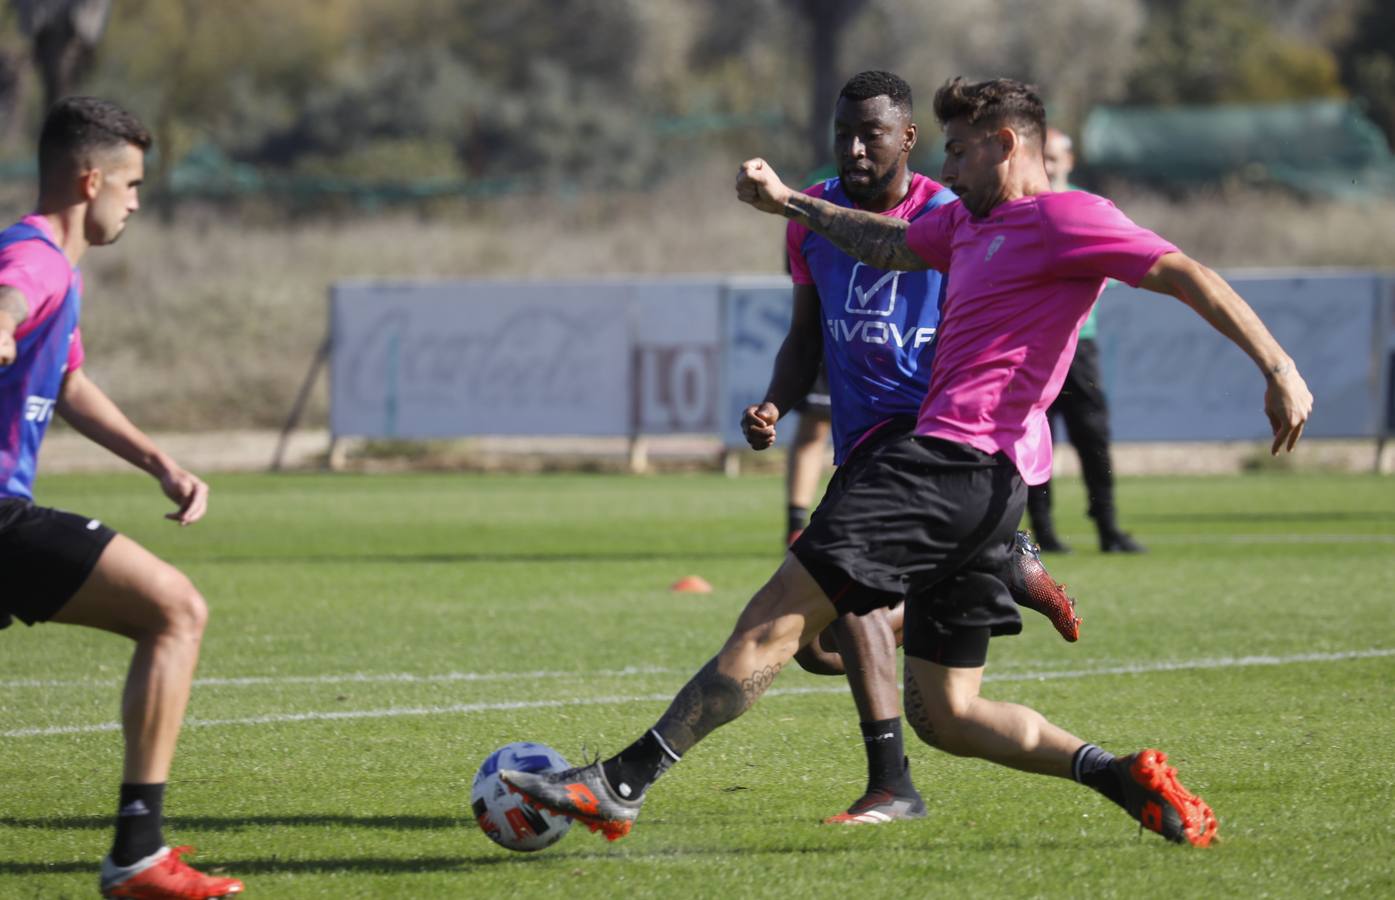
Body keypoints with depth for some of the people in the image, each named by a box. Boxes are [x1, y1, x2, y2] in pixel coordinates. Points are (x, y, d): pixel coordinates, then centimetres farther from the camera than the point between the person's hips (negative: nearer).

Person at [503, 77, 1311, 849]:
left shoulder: (1067, 218, -5)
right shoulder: (968, 222, 23)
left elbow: (1186, 276, -11)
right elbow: (891, 246, 41)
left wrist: (1278, 368, -20)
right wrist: (790, 203, 45)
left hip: (956, 460, -10)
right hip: (984, 487, 10)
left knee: (777, 618, -11)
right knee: (944, 715, 9)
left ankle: (622, 784, -13)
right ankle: (1125, 776, 3)